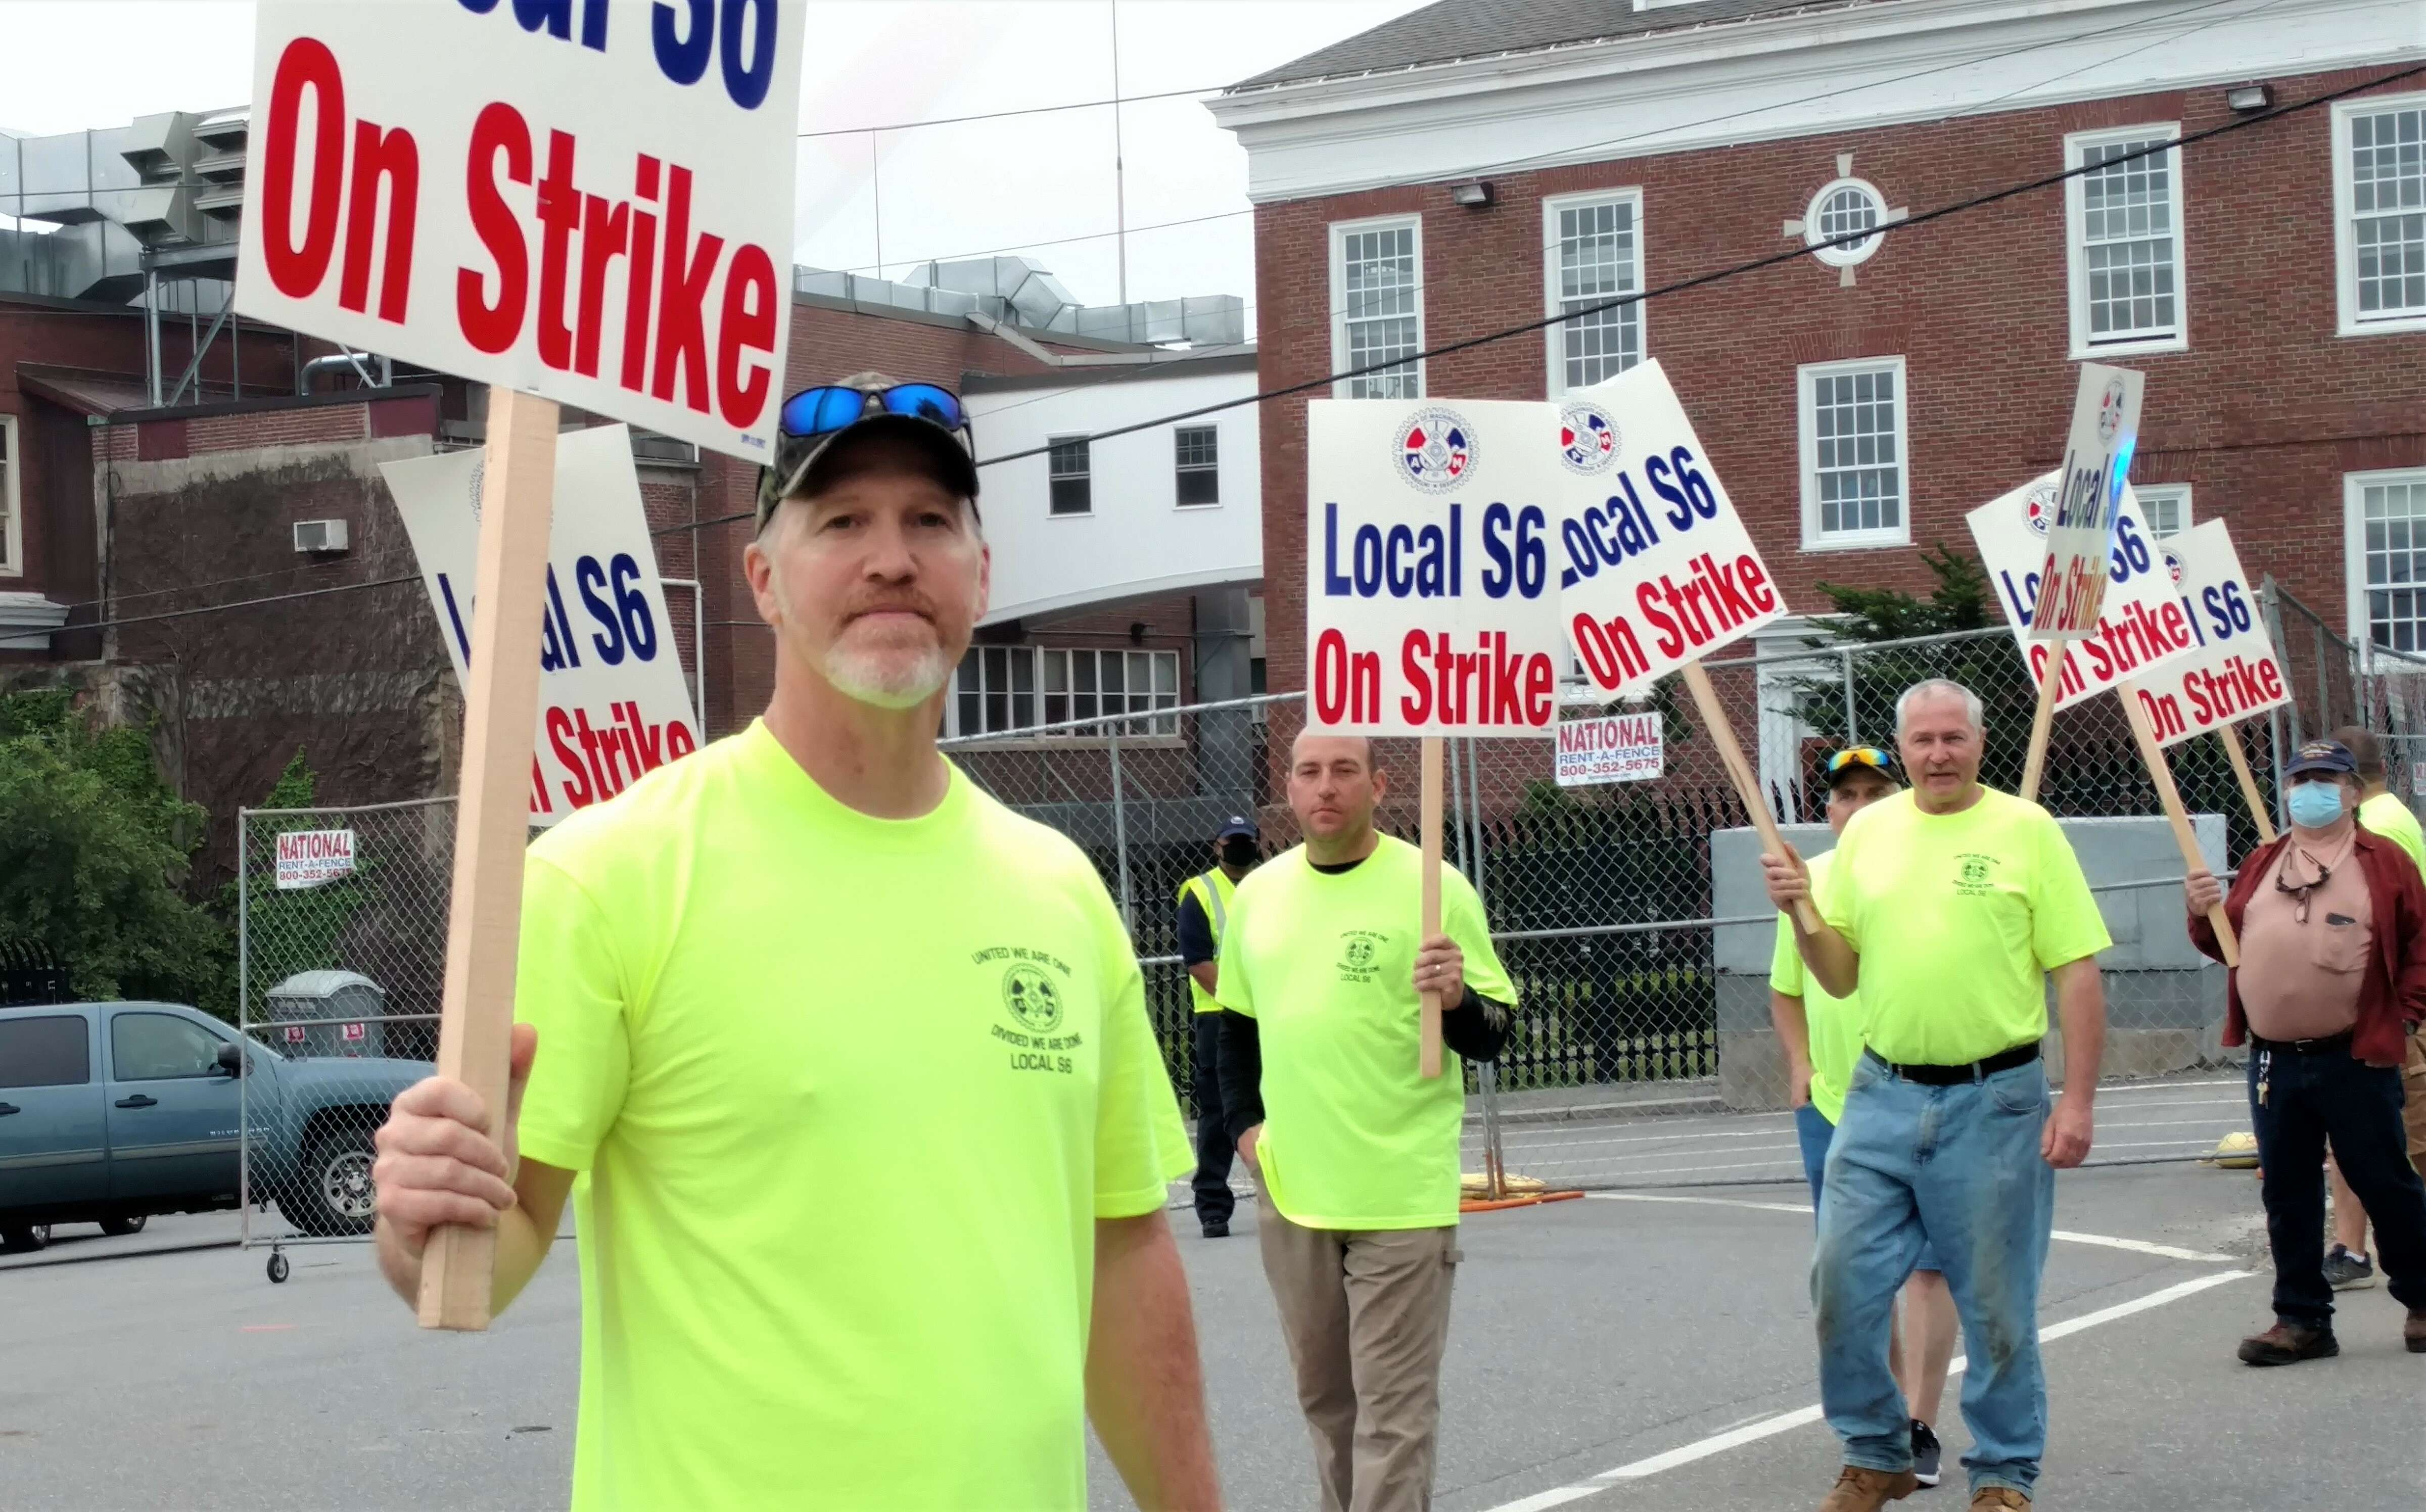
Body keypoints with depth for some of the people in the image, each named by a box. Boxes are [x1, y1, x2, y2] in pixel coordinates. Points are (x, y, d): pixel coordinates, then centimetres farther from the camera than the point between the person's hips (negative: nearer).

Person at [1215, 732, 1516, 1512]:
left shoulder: (1431, 886, -8)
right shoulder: (1258, 893, 7)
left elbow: (1492, 1037, -6)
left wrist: (1455, 999, -26)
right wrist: (1245, 1122, 8)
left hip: (1401, 1192, -5)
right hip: (1290, 1185, 5)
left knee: (1393, 1405, -5)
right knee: (1323, 1393, 17)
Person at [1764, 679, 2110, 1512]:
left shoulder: (2027, 830, -3)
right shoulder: (1868, 829, 8)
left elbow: (2078, 975, -4)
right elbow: (1841, 976, 14)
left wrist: (2078, 1101, -10)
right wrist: (1802, 913, -5)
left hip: (1995, 1104, -3)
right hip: (1881, 1098, 4)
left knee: (1997, 1305, 4)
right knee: (1844, 1281, 2)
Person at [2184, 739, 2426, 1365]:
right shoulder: (2261, 865, 14)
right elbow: (2228, 944, 17)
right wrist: (2203, 915, -2)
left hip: (2355, 1059, -4)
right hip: (2273, 1060, 4)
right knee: (2288, 1193, 7)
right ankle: (2302, 1319, 14)